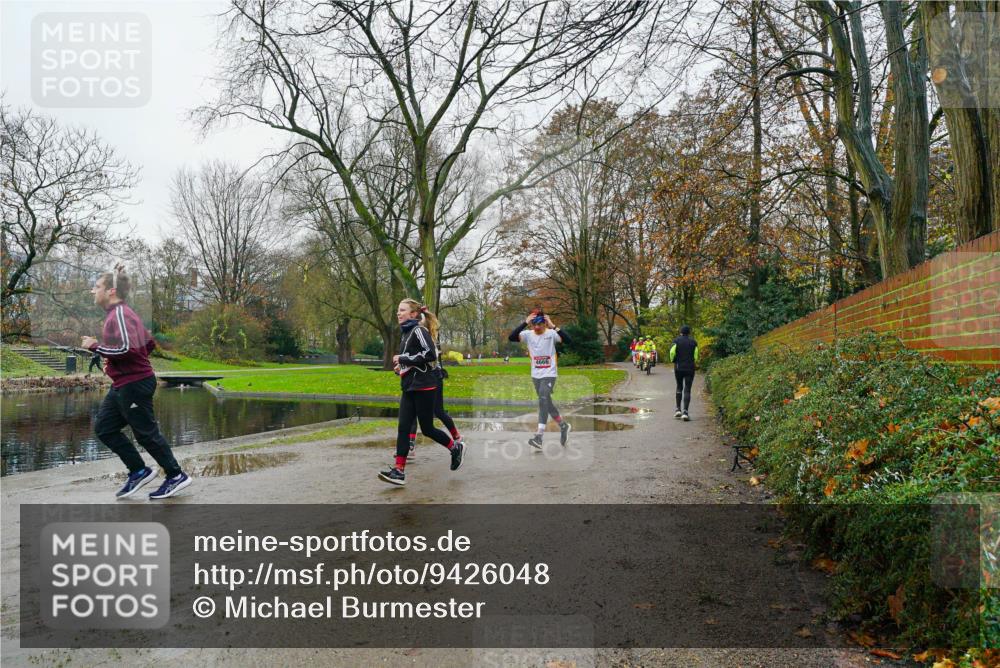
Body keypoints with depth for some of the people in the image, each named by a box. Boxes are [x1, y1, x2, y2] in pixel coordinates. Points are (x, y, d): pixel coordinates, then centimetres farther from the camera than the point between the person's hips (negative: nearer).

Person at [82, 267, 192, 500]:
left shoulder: (119, 314, -16)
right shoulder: (120, 313, 15)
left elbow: (127, 349, -27)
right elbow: (149, 343, 19)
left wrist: (95, 346, -16)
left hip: (134, 385, -10)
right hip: (123, 385, 10)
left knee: (146, 433, -1)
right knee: (103, 428, 12)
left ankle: (176, 476, 11)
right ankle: (139, 471, 17)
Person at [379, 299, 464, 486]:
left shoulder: (418, 330, -12)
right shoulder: (406, 333, 16)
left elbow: (429, 354, -23)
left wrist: (403, 359, -18)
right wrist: (402, 365, 7)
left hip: (423, 387, -8)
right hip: (409, 388, 8)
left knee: (427, 428, 1)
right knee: (403, 428, -1)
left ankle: (456, 447, 24)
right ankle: (399, 471, -3)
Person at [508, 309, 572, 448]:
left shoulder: (551, 333, -10)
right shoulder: (528, 334, -2)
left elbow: (567, 340, -25)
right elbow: (511, 337, -17)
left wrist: (553, 326, -29)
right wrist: (525, 323, -23)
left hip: (549, 374, -5)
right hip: (535, 375, 5)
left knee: (543, 400, -16)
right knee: (546, 403, 15)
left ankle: (539, 437, -18)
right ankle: (563, 425, 35)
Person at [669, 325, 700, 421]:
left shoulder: (676, 341, -2)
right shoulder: (693, 342, 0)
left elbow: (672, 353, -11)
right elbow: (696, 356, -4)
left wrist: (673, 361, 7)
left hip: (678, 368, 1)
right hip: (690, 368, -1)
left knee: (679, 387, 19)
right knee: (687, 390, -1)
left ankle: (678, 409, 13)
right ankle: (685, 412, -13)